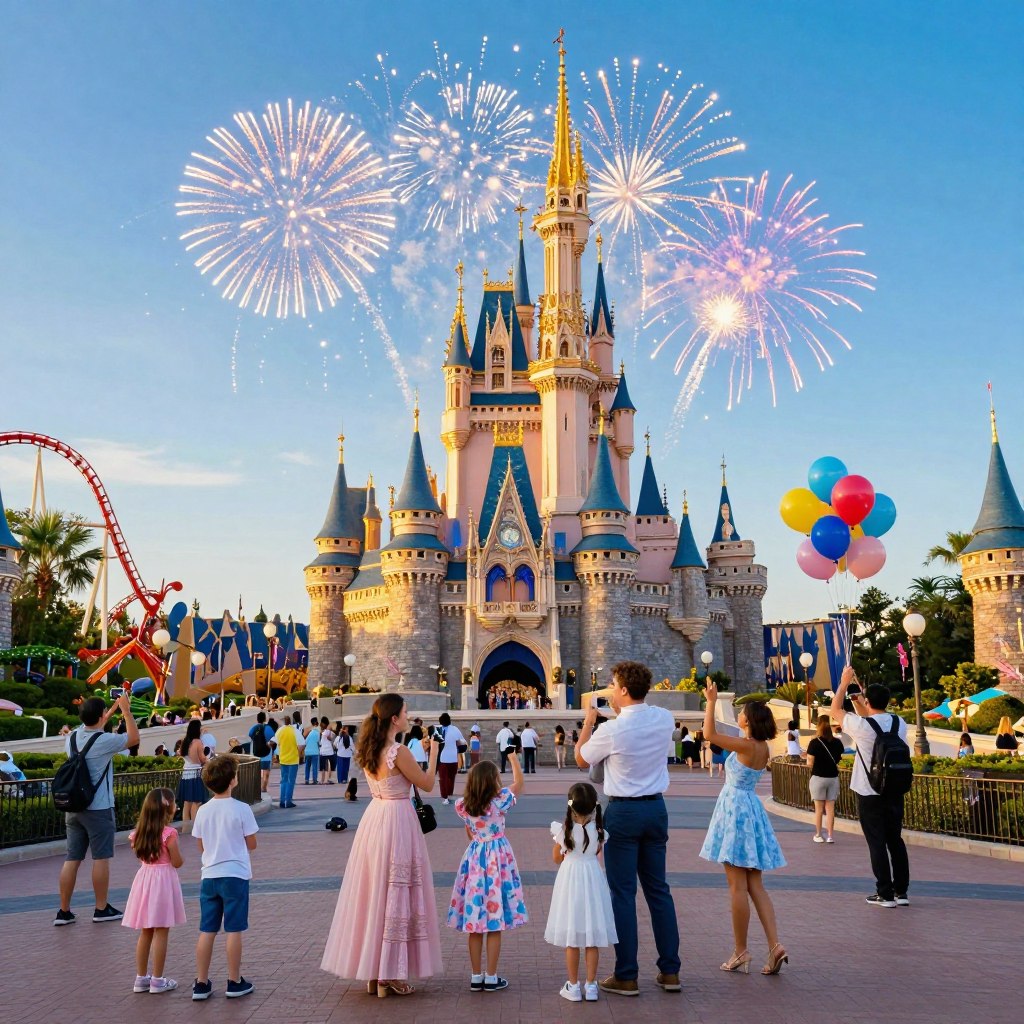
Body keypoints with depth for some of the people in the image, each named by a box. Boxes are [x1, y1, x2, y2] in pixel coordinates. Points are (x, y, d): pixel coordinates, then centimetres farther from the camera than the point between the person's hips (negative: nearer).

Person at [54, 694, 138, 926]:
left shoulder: (72, 738, 5)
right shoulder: (104, 741, -15)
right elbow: (134, 737, 1)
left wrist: (113, 710, 31)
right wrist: (126, 710, 9)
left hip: (73, 807, 7)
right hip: (99, 809, -6)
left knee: (72, 859, 9)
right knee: (101, 858, 4)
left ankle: (64, 911, 12)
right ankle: (101, 909, 11)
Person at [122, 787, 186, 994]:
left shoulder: (139, 832, 2)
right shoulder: (169, 833, -16)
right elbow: (177, 862, -10)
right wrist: (180, 855, 9)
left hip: (145, 878, 6)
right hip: (163, 880, -6)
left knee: (145, 932, 15)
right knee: (161, 933, 1)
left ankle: (141, 977, 21)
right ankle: (157, 980, 5)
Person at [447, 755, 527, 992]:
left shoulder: (463, 806, -4)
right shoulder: (500, 801, -15)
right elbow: (519, 782, 3)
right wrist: (513, 756, 12)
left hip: (474, 859, 4)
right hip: (498, 860, -4)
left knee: (474, 922, 9)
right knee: (495, 924, 4)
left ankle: (476, 977, 16)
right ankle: (491, 977, 10)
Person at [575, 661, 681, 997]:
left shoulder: (611, 730, -18)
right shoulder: (665, 719, -2)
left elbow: (581, 759, 1)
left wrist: (589, 720, 10)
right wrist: (620, 711, 20)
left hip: (623, 811, -6)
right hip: (656, 808, 6)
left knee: (623, 893, 3)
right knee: (658, 888, 14)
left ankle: (626, 977, 8)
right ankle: (670, 971, 19)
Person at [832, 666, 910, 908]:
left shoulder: (862, 725, -16)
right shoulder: (900, 723, 1)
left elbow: (835, 711, 1)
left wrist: (844, 683, 8)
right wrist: (859, 706, 28)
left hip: (869, 795, -5)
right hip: (895, 792, 6)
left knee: (877, 843, 1)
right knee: (895, 841, 13)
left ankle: (885, 894, 4)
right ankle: (901, 891, 18)